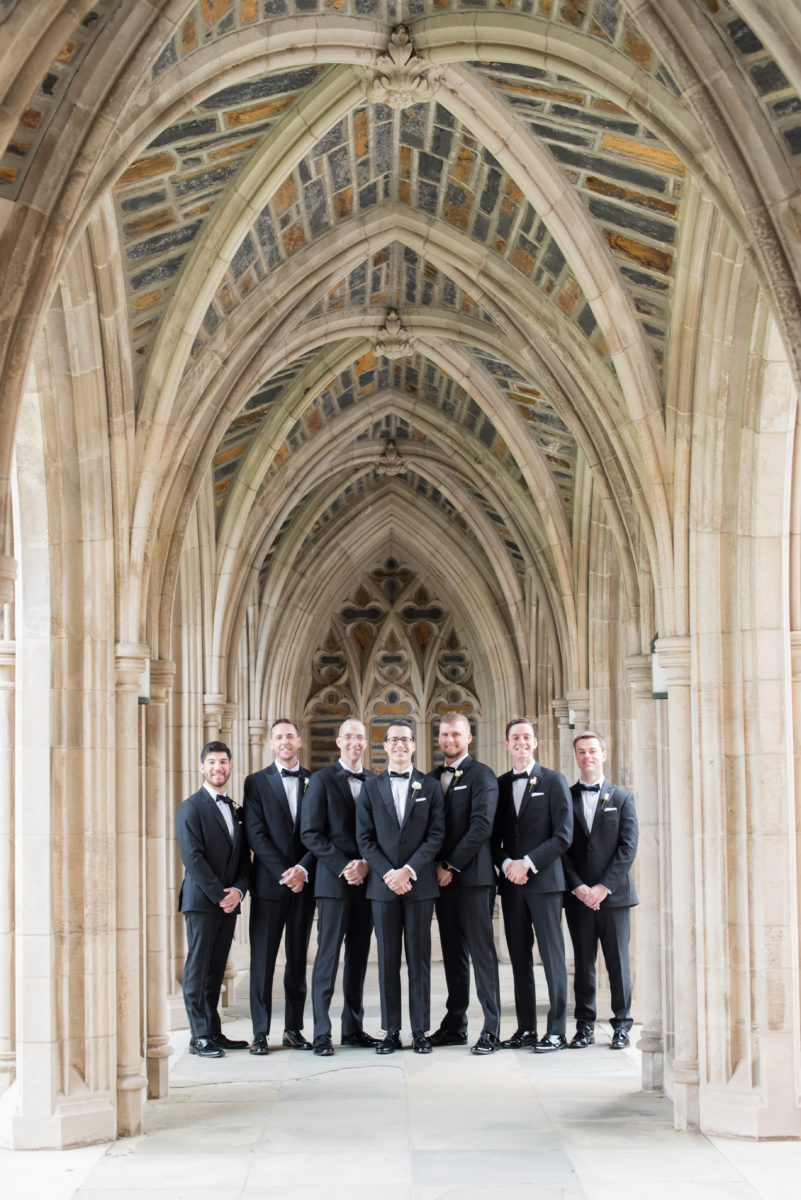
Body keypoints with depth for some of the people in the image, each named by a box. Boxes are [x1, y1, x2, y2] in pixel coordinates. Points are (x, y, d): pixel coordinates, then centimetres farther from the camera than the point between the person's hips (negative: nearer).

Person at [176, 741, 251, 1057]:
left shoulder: (235, 811, 17)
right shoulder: (191, 808, -4)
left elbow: (243, 858, 16)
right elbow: (193, 858, -12)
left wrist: (238, 890, -3)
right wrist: (219, 895, -14)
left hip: (228, 901, 6)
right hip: (201, 900, -6)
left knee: (215, 971, 8)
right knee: (197, 969, -5)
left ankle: (214, 1032, 11)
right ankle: (200, 1037, -4)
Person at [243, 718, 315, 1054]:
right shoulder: (257, 783, 4)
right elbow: (255, 835, -4)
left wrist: (303, 869, -11)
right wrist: (283, 873, -12)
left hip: (304, 883, 2)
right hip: (268, 884, -2)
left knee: (298, 958, 7)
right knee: (263, 959, 0)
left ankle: (294, 1028, 13)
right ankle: (260, 1032, 4)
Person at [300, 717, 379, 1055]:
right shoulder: (322, 780, 0)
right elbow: (310, 833, -5)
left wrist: (366, 865, -7)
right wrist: (343, 866, -13)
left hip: (366, 880, 4)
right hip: (333, 881, -4)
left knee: (358, 957, 8)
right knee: (328, 956, -5)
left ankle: (353, 1028, 15)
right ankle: (322, 1033, -2)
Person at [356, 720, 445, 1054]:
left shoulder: (430, 786, 6)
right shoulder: (371, 787, 9)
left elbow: (436, 834, -1)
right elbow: (365, 837, 4)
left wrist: (409, 870, -11)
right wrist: (387, 874, -9)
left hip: (420, 884, -1)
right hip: (383, 885, 1)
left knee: (419, 959, 2)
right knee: (387, 960, 3)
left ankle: (420, 1032, 7)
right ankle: (391, 1031, 8)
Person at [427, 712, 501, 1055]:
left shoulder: (481, 775, -4)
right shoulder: (433, 778, 17)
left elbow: (481, 826, -13)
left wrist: (452, 866, -11)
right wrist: (436, 866, 1)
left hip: (473, 876, -6)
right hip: (442, 876, 6)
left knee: (482, 952, -6)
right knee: (452, 953, 10)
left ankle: (491, 1030, -4)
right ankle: (455, 1025, 14)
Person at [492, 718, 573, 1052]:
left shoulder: (553, 781, 2)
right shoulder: (499, 785, 14)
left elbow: (563, 835, -5)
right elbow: (494, 836, 14)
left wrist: (528, 862, -12)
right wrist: (506, 864, -5)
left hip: (544, 879, -4)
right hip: (511, 883, 4)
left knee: (552, 955, -4)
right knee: (519, 957, 6)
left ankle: (556, 1030, -1)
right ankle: (525, 1028, 12)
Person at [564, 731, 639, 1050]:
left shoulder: (622, 798, 7)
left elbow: (628, 848, -1)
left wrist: (603, 887, -10)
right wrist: (577, 887, -8)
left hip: (613, 893, -1)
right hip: (578, 896, 1)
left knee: (618, 961, 2)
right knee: (583, 962, 4)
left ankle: (621, 1024, 10)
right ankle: (585, 1026, 10)